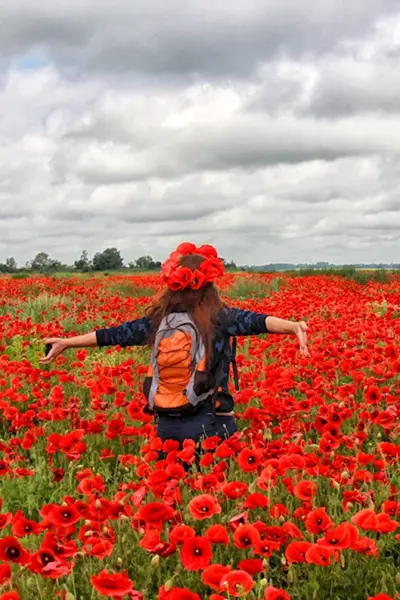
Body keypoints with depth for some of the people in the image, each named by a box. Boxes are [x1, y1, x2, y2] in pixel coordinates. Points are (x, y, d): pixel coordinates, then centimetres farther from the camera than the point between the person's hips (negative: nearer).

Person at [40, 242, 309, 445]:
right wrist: (293, 326, -39)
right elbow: (254, 321, -25)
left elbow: (117, 334, 12)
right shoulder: (218, 316, -8)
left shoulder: (159, 319, 4)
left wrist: (65, 342, 23)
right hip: (206, 425, -4)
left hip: (167, 425, 4)